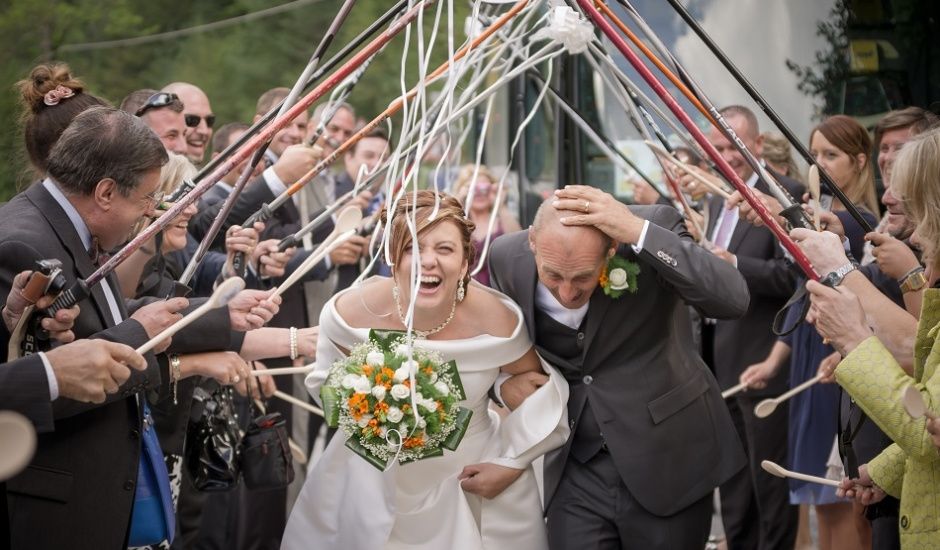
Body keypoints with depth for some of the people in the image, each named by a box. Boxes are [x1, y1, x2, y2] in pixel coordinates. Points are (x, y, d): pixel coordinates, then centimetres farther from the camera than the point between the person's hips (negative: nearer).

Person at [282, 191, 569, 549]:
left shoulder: (497, 320, -21)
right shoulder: (351, 312, -19)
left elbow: (538, 386, -3)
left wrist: (512, 464, -5)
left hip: (473, 483, -1)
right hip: (374, 482, 1)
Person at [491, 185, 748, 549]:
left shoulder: (652, 229, -17)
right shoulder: (509, 259, -8)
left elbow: (733, 300, -30)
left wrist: (638, 232, -35)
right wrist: (503, 382, -9)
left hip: (666, 464, -2)